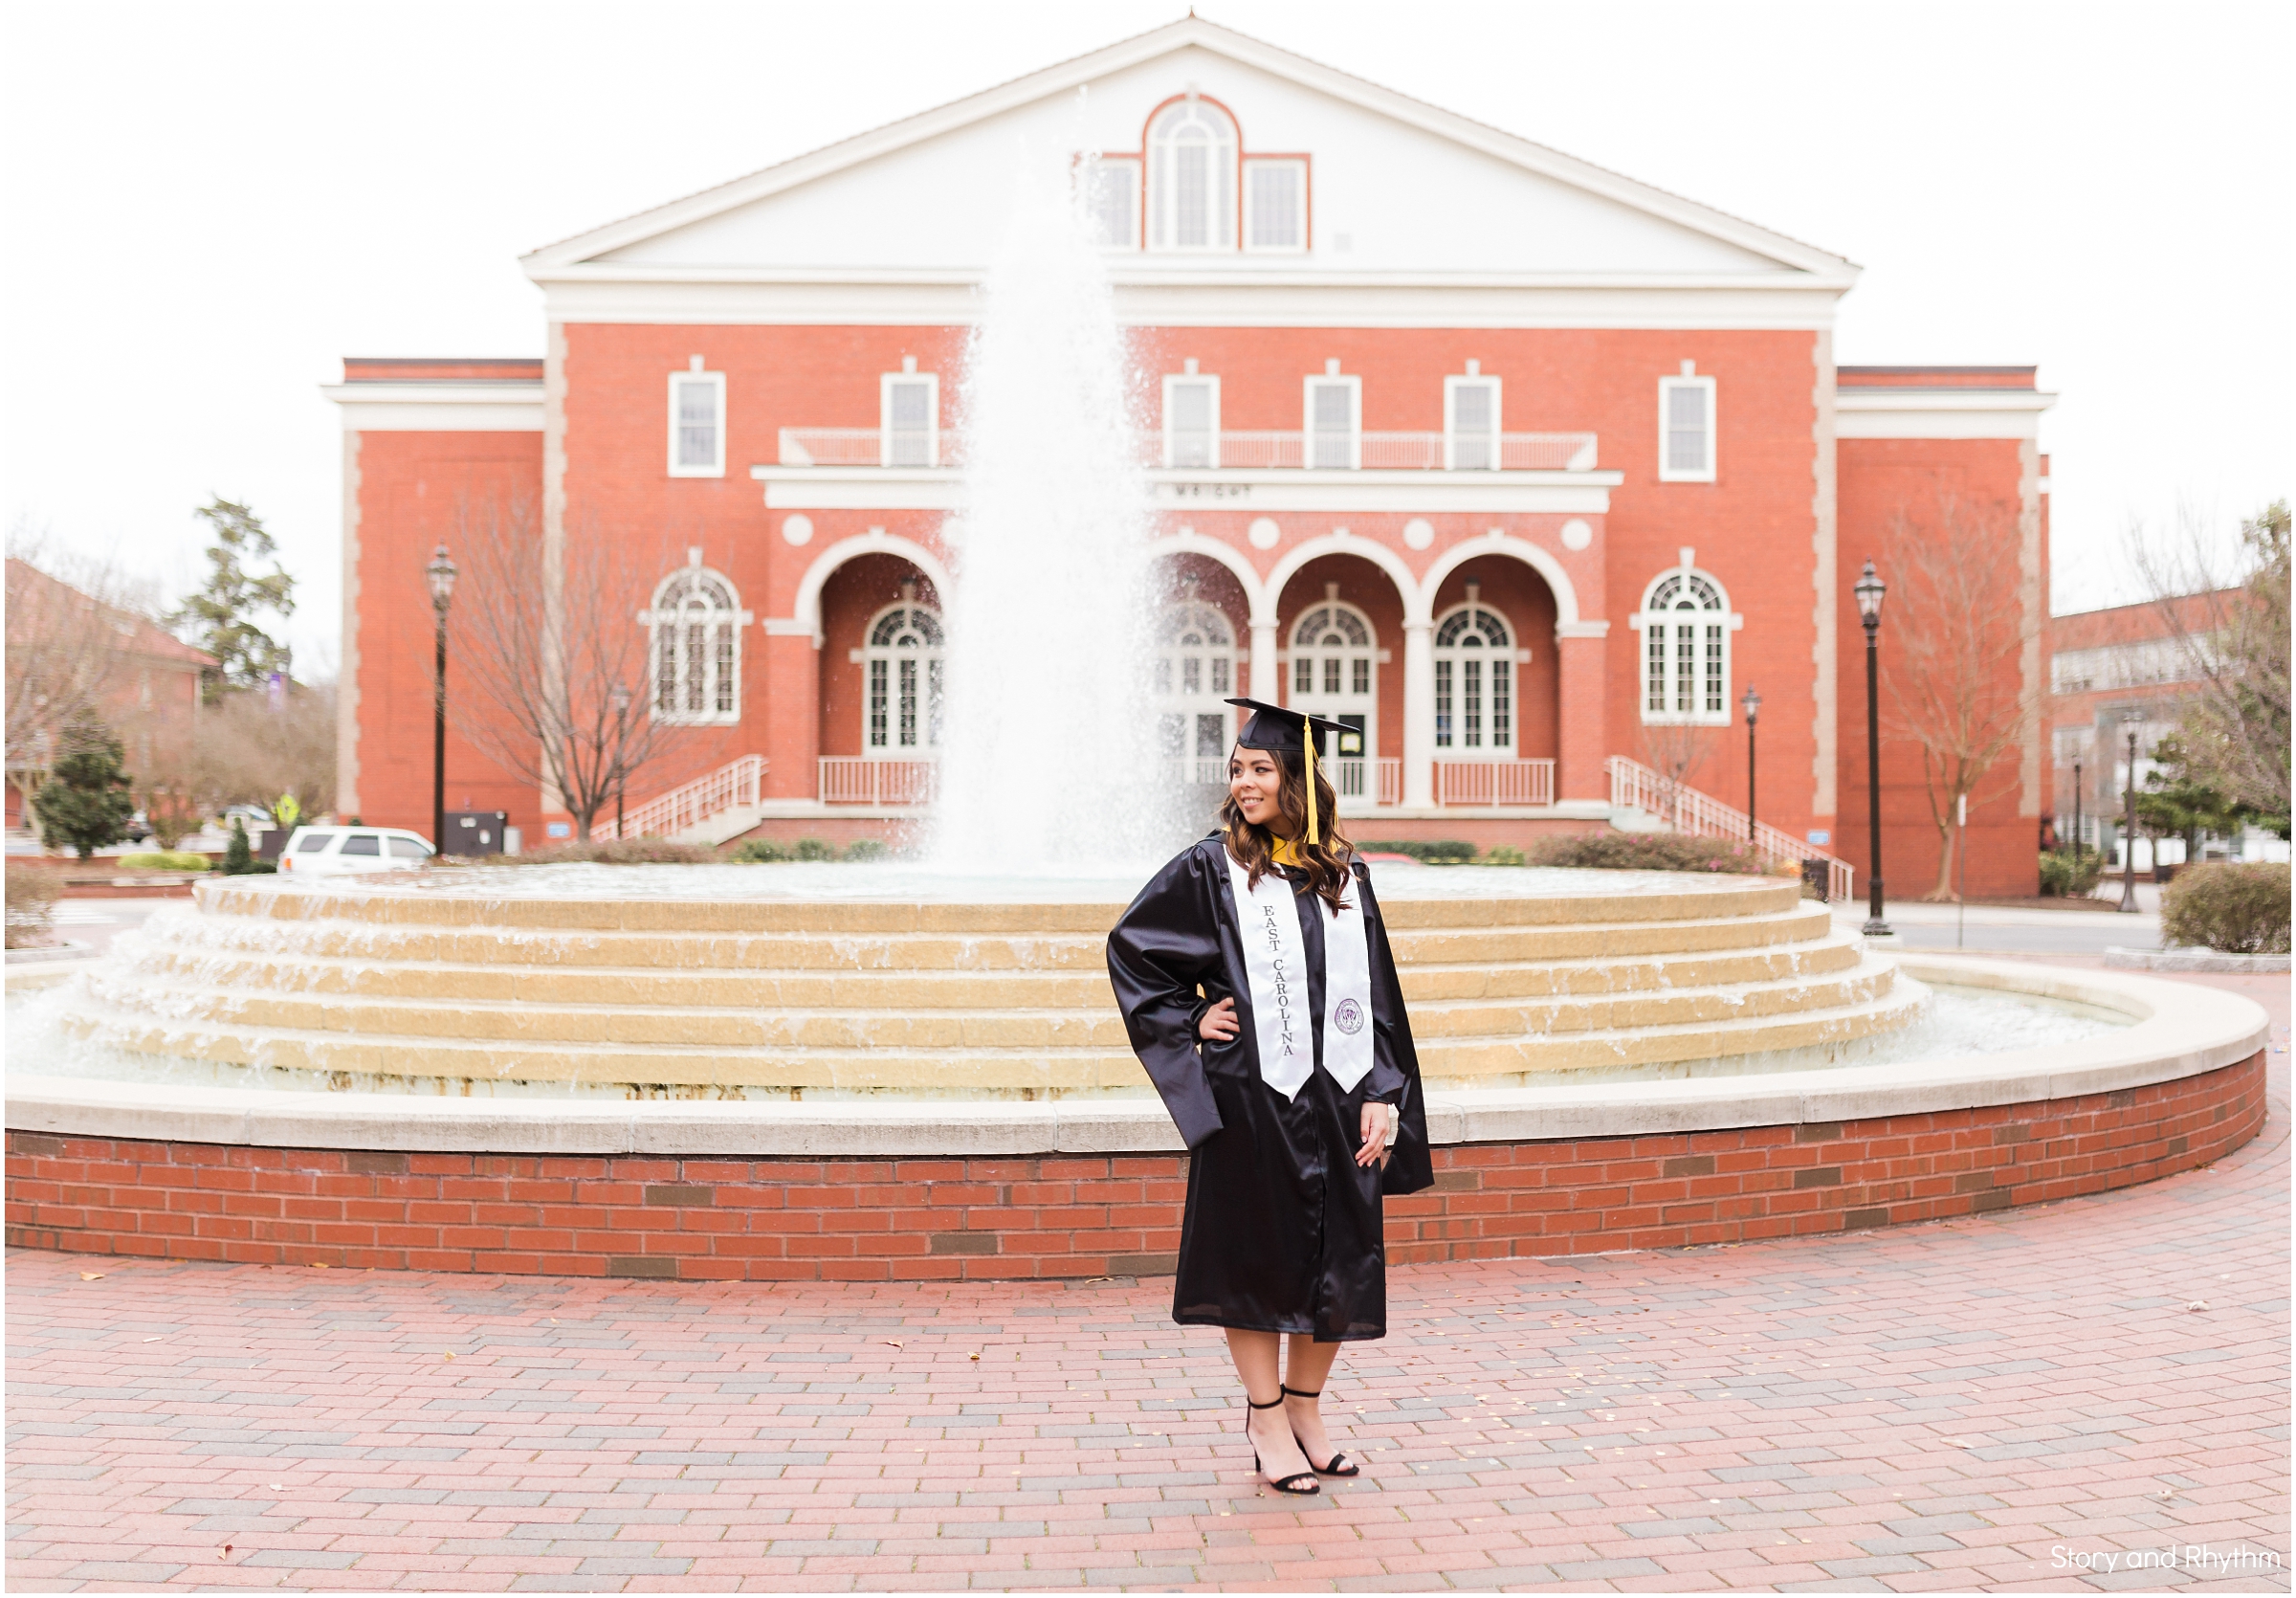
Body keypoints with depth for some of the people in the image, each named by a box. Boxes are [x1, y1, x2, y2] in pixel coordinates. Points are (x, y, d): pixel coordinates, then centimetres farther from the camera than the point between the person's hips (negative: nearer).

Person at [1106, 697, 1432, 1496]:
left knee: (1339, 1262, 9)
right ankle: (1267, 1422, 18)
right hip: (1249, 1100, -3)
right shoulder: (1209, 870, -2)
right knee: (1258, 1259, 4)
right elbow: (1130, 948, 5)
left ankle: (1305, 1409, 26)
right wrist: (1187, 1022, -3)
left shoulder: (1345, 875, 7)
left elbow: (1376, 993, 7)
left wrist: (1382, 1096, -1)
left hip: (1338, 1099, 4)